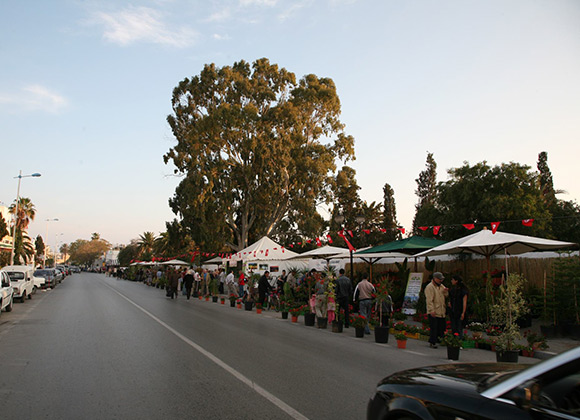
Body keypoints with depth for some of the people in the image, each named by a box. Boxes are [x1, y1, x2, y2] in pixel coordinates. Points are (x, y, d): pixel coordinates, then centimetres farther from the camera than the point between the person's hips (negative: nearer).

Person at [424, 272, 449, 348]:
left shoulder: (441, 286, 14)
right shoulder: (430, 287, -13)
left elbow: (446, 295, 20)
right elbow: (429, 300, -18)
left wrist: (445, 291, -3)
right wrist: (432, 310, -23)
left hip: (441, 312, 8)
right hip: (434, 312, -8)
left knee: (442, 327, 13)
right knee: (434, 327, -6)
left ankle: (440, 340, 27)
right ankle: (432, 343, 2)